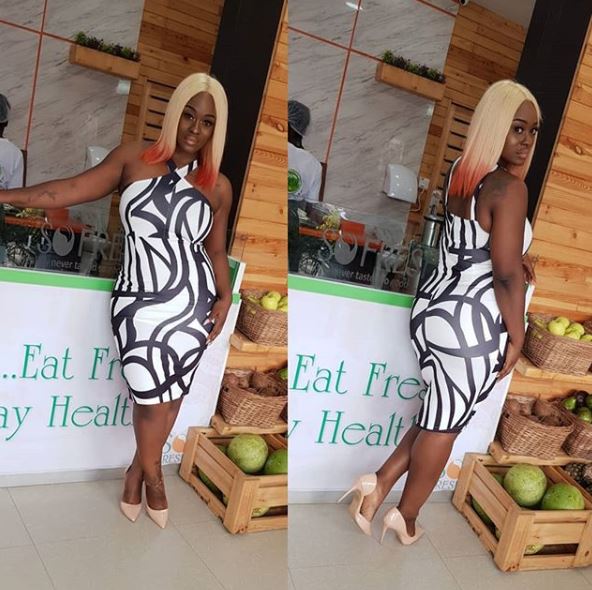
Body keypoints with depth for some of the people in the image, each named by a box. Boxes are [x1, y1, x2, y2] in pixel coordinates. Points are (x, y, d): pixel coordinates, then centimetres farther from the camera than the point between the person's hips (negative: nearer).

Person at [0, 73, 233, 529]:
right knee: (151, 398, -2)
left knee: (169, 397, 10)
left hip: (191, 306, 2)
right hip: (138, 304, -1)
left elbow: (216, 250, 10)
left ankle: (138, 468, 37)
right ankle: (152, 472, 29)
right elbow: (71, 190, -3)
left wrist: (225, 298, 0)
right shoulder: (133, 159, -2)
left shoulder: (218, 187, 2)